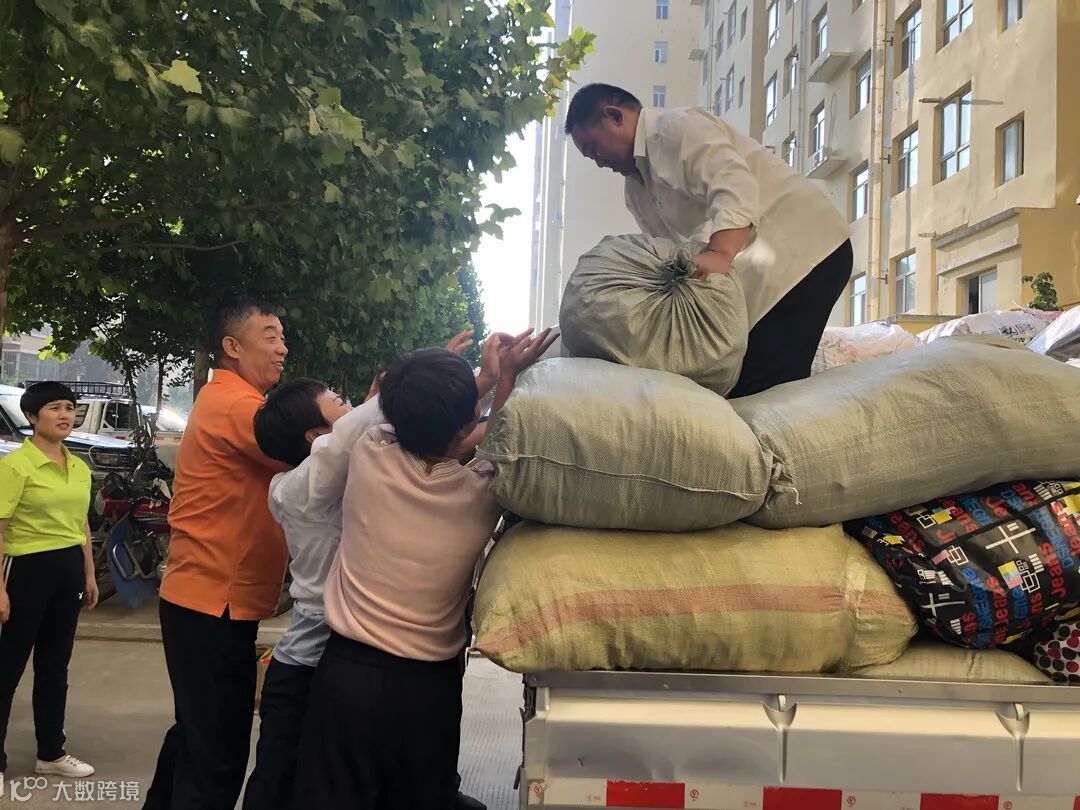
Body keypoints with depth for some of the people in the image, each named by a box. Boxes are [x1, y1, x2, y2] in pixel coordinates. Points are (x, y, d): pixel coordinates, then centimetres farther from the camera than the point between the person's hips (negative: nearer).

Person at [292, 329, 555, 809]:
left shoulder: (368, 455, -14)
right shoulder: (480, 493, -15)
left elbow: (416, 430, 9)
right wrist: (506, 376, 12)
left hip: (346, 673, 1)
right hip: (427, 688, 0)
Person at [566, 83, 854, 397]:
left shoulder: (676, 127, -9)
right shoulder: (636, 186, 20)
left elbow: (735, 186, -25)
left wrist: (720, 254, -41)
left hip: (803, 247, -9)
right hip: (763, 274, 10)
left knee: (764, 386, -20)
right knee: (739, 384, 0)